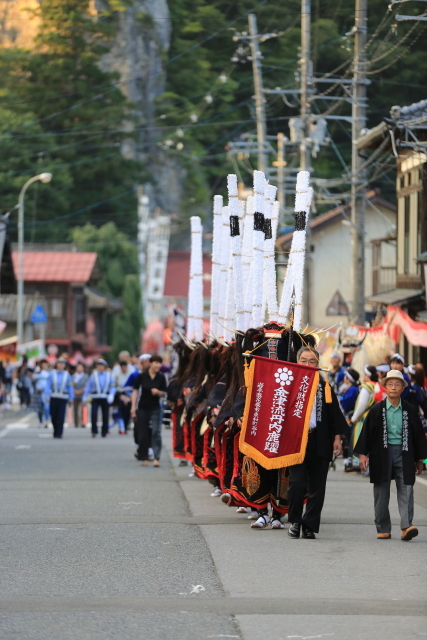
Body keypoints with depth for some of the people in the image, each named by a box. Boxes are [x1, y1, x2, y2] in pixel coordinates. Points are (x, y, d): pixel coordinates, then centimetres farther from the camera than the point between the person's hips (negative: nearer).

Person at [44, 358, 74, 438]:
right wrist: (47, 396, -10)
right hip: (53, 397, 1)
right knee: (53, 416, 6)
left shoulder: (67, 375, 4)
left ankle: (59, 433, -8)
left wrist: (71, 398, 4)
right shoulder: (52, 374, 3)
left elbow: (70, 387, 8)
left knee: (61, 416, -9)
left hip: (63, 398, -1)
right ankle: (56, 430, 28)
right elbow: (48, 385, 0)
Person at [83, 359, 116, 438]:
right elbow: (88, 386, 6)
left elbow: (112, 387, 5)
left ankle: (104, 432, 15)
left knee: (105, 415, 3)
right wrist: (85, 397, 3)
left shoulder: (109, 375, 7)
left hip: (105, 398, 1)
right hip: (96, 398, -1)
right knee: (93, 414, -15)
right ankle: (94, 431, -6)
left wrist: (111, 395, -11)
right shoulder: (94, 375, 5)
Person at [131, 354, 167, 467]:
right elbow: (135, 391, 1)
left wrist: (158, 392, -19)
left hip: (155, 408, 0)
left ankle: (156, 458, -13)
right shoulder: (142, 376, -4)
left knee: (156, 432, -11)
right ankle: (144, 458, 15)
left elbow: (164, 394, 4)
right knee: (143, 434, 4)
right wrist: (133, 406, -4)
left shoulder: (161, 377, -1)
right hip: (143, 408, 0)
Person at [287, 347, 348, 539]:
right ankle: (295, 521, 8)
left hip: (319, 442, 2)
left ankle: (310, 526, 10)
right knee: (297, 483, -10)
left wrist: (337, 438, 4)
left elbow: (334, 414, 12)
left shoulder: (324, 387, 11)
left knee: (317, 487, 2)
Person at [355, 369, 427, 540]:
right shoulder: (377, 410, 1)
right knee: (381, 493, 4)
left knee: (406, 490, -10)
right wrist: (363, 454, -6)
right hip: (382, 453, 0)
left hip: (403, 454, 0)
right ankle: (383, 529, 11)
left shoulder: (409, 411, 4)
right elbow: (367, 431, 2)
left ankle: (406, 526, -16)